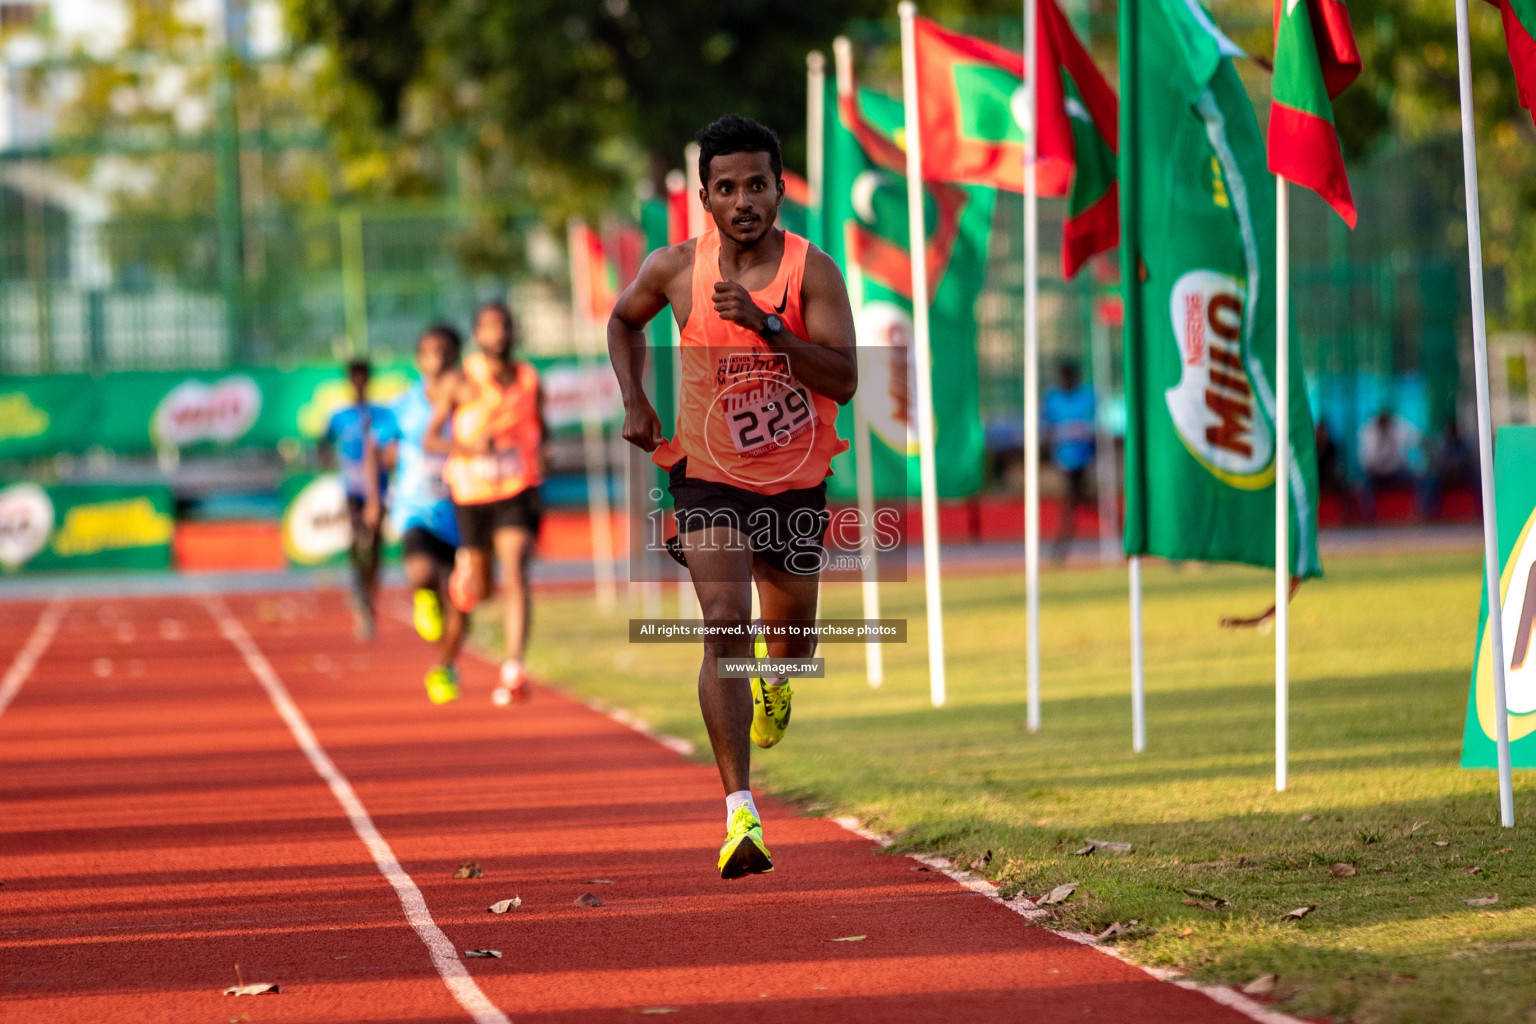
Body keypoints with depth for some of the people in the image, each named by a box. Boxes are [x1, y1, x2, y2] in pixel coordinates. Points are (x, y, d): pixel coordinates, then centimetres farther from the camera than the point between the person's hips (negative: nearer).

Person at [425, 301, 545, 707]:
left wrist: (541, 452, -2)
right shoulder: (459, 382, -6)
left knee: (515, 574, -20)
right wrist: (468, 447, -25)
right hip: (471, 494, 0)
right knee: (481, 590, 13)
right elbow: (430, 440, -7)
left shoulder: (529, 380, 3)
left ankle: (514, 671, -27)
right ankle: (464, 576, 53)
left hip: (518, 492, 0)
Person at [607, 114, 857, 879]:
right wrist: (634, 400, -1)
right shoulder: (675, 269, -8)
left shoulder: (813, 271, -14)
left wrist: (766, 327, -34)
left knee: (791, 634, 19)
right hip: (708, 478, -1)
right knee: (725, 628, -21)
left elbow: (844, 380, -23)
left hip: (795, 482, 1)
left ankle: (773, 681, 60)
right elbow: (624, 322, 14)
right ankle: (739, 813, -25)